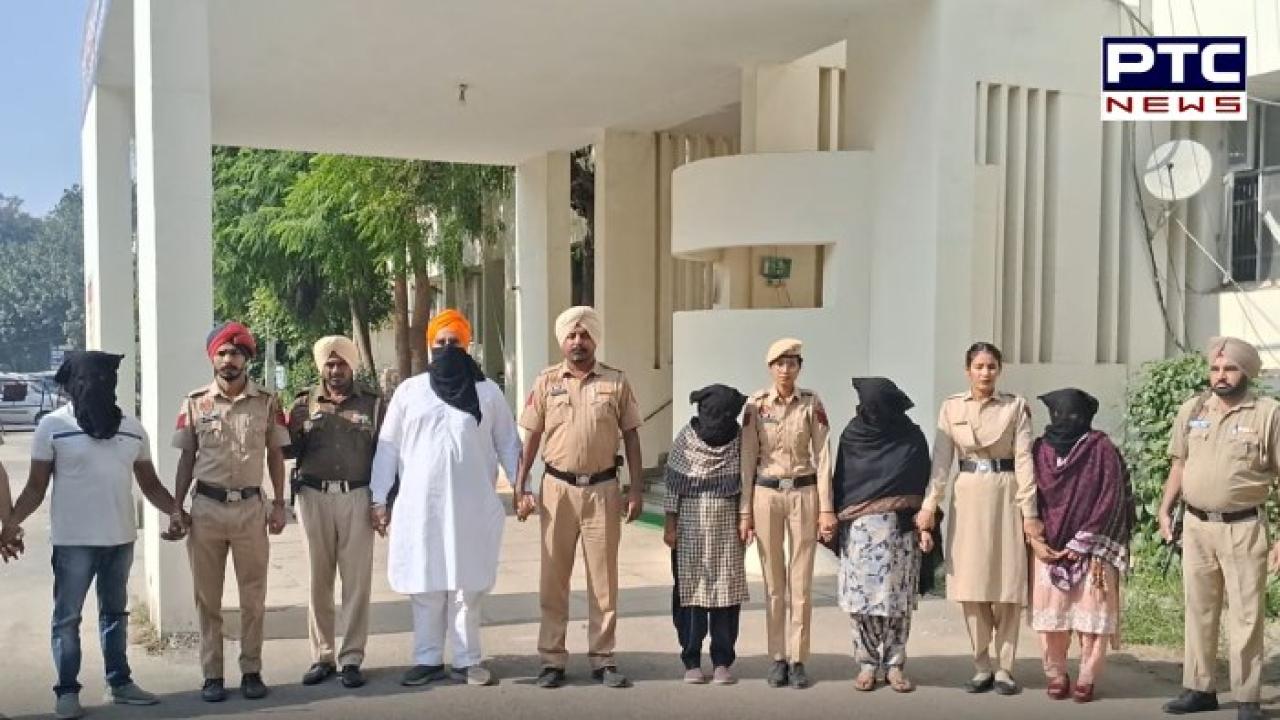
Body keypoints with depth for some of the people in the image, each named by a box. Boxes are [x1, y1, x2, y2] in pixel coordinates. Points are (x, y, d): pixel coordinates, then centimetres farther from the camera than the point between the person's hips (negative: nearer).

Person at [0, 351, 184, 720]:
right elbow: (37, 485, -5)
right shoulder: (53, 425, -5)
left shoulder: (132, 427, 7)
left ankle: (119, 682, 23)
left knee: (115, 613, 14)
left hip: (121, 538, 4)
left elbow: (149, 483, 12)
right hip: (73, 540, -4)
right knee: (67, 616, 4)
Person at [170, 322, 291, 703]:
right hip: (206, 506, 0)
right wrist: (176, 508, 1)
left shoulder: (267, 402, 1)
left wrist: (279, 504, 1)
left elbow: (275, 456, 6)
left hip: (251, 507, 0)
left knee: (253, 596, 6)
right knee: (207, 597, 7)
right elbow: (186, 459, 6)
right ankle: (212, 674, 16)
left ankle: (251, 671, 17)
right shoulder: (194, 403, 2)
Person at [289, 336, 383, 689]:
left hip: (357, 497, -1)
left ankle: (352, 658, 7)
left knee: (356, 580, 1)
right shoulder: (305, 401, 8)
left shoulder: (372, 401, 4)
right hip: (315, 497, 2)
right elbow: (288, 451, 7)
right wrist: (295, 429, -14)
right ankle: (321, 657, 14)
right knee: (319, 579, 6)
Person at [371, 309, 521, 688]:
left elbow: (508, 443, 9)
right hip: (420, 505, 1)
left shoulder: (487, 391, 6)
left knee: (466, 586, 4)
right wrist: (379, 499, 3)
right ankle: (428, 659, 18)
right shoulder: (409, 390, 6)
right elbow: (388, 447, 7)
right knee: (425, 586, 7)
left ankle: (467, 660, 13)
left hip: (471, 505, -1)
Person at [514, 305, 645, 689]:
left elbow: (631, 437, 5)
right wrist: (520, 487, -2)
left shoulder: (616, 382, 2)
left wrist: (637, 489, 0)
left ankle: (603, 659, 15)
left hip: (603, 488, 0)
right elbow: (531, 437, 5)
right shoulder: (546, 382, 4)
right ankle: (552, 659, 15)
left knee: (604, 578, 5)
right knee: (553, 577, 6)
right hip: (557, 488, 0)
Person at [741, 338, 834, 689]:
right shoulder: (756, 404, 0)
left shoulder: (812, 404, -2)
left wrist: (826, 508, -5)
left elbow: (822, 456, -2)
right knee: (773, 581, 6)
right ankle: (778, 658, 15)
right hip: (766, 494, 1)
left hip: (803, 493, -1)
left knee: (801, 581, 2)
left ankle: (798, 660, 11)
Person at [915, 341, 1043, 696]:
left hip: (1005, 496, -2)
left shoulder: (1016, 407, 0)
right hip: (968, 497, 2)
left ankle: (1004, 668, 9)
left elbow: (1024, 460, -4)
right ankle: (981, 667, 13)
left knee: (1007, 583, 0)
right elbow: (941, 460, 1)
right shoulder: (951, 407, 4)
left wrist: (1029, 511, -8)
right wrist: (929, 506, -7)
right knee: (971, 585, 3)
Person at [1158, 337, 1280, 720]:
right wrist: (1165, 510, 4)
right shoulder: (1191, 410, 6)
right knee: (1199, 610, 11)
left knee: (1245, 614, 1)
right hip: (1197, 525, 4)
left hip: (1244, 527, -4)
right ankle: (1199, 689, 21)